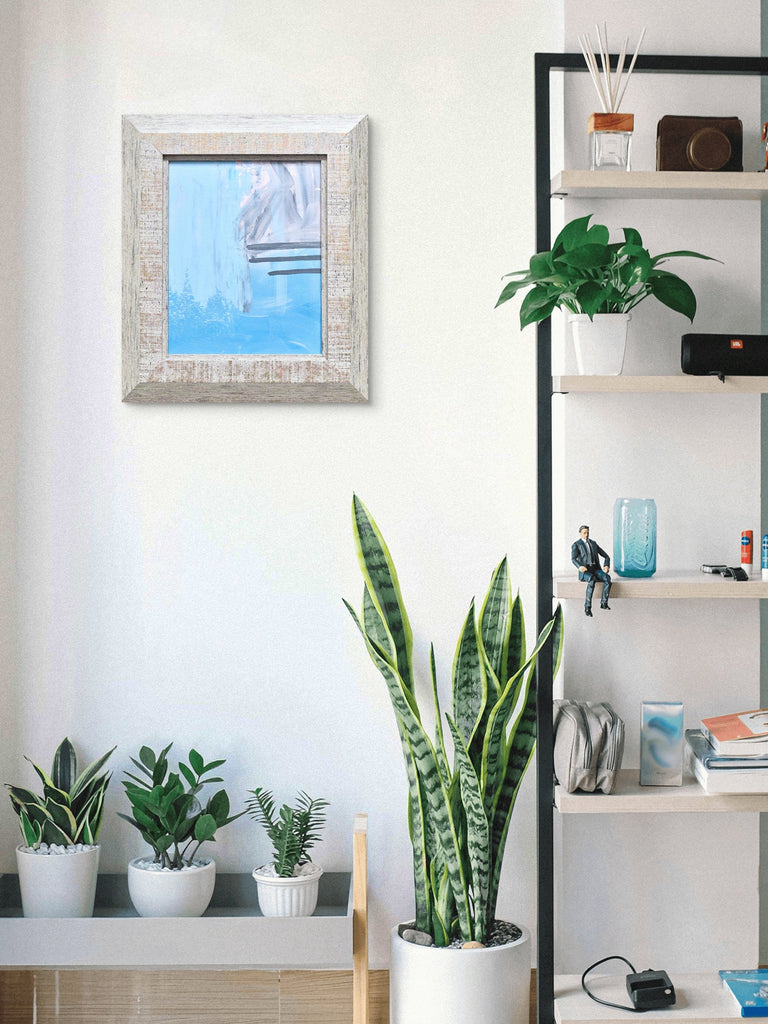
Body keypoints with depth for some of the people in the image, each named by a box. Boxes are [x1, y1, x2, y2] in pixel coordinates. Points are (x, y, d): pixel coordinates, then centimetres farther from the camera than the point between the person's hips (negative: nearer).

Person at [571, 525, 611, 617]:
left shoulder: (593, 544, 19)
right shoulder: (576, 545, 4)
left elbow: (606, 557, 18)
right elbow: (573, 559, -14)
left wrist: (606, 566, -4)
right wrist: (580, 566, -36)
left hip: (596, 570, 4)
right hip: (585, 571, -4)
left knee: (607, 578, -30)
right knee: (592, 580, -40)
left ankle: (604, 603, -25)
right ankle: (587, 607, -39)